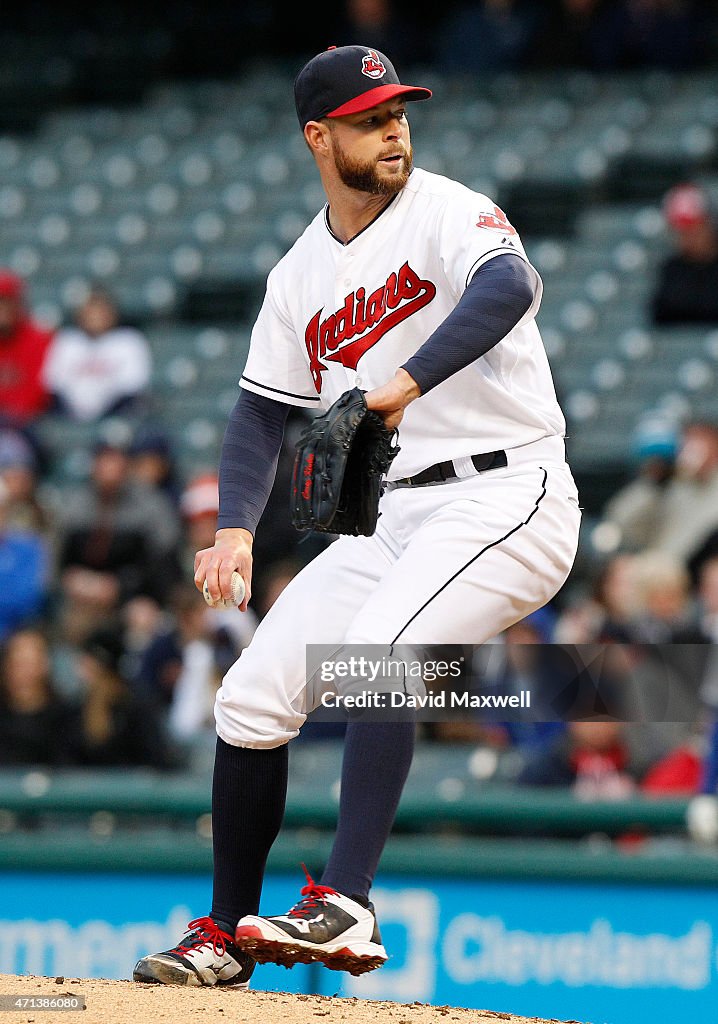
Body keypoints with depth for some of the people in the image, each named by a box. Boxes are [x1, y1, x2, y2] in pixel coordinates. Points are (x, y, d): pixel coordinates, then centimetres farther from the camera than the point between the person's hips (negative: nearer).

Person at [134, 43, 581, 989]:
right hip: (393, 516, 7)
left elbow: (508, 287, -31)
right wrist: (235, 528, -5)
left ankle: (346, 907, -33)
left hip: (505, 497, -7)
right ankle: (226, 936, 14)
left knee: (370, 655, -30)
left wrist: (405, 382, -45)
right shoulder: (301, 273, 11)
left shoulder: (449, 213, -9)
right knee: (253, 697, 1)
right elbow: (264, 411, 14)